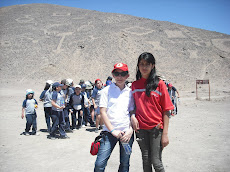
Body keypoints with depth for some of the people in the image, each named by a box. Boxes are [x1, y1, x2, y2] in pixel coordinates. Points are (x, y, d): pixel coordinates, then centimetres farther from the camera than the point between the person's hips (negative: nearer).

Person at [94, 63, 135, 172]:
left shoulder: (130, 92, 9)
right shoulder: (107, 90, 4)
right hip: (110, 131, -2)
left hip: (127, 132, 2)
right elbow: (103, 112, -2)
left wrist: (131, 130, -6)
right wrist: (113, 130, -10)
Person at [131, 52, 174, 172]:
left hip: (156, 128, -3)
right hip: (141, 128, 3)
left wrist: (165, 133, -10)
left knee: (156, 162, -1)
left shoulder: (159, 84, -4)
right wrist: (132, 116, -4)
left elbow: (166, 110, -6)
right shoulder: (134, 85, 7)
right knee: (146, 161, 12)